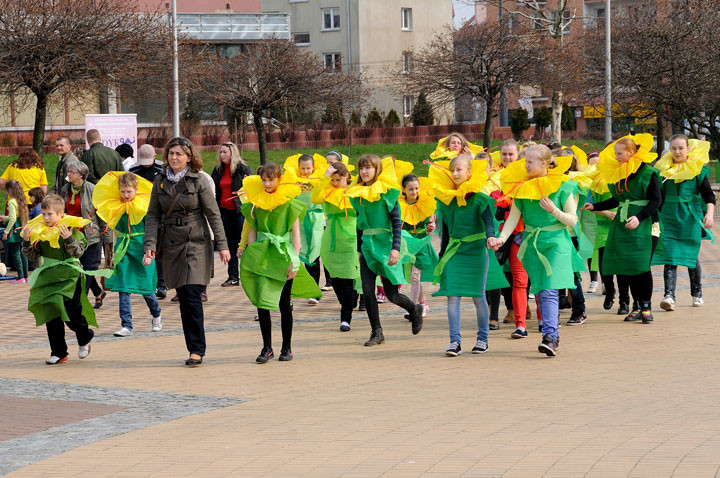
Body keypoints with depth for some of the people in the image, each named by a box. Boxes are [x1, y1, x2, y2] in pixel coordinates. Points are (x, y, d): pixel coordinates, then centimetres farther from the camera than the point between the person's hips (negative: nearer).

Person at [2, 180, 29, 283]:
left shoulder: (12, 202, -15)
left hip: (15, 230, -8)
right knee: (22, 253, 13)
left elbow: (12, 219, -22)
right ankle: (25, 276, 17)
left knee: (15, 254, -3)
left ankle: (20, 277, -5)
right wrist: (4, 218, 32)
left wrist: (6, 232, -18)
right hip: (22, 229, 8)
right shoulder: (21, 201, 10)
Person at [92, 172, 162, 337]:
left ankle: (157, 315, 29)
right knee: (123, 288, -5)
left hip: (141, 248, -3)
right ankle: (126, 326, -3)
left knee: (145, 287, 1)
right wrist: (116, 252, 11)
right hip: (123, 249, 3)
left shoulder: (144, 206, -5)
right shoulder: (117, 208, 5)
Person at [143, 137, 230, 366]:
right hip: (171, 245, 4)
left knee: (192, 295, -13)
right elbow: (153, 215, 7)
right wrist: (150, 244, -5)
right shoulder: (160, 181, 6)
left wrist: (222, 245, -5)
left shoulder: (199, 181, -4)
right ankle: (194, 348, 12)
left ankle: (197, 349, -9)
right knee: (183, 298, 5)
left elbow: (213, 214, -2)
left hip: (196, 244, -4)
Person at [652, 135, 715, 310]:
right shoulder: (663, 168, 7)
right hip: (669, 218, 1)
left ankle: (697, 293, 28)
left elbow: (708, 194, -5)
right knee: (670, 257, -11)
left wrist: (709, 213, -20)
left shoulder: (698, 168, 0)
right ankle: (669, 296, -19)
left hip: (691, 219, -1)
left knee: (691, 256, 7)